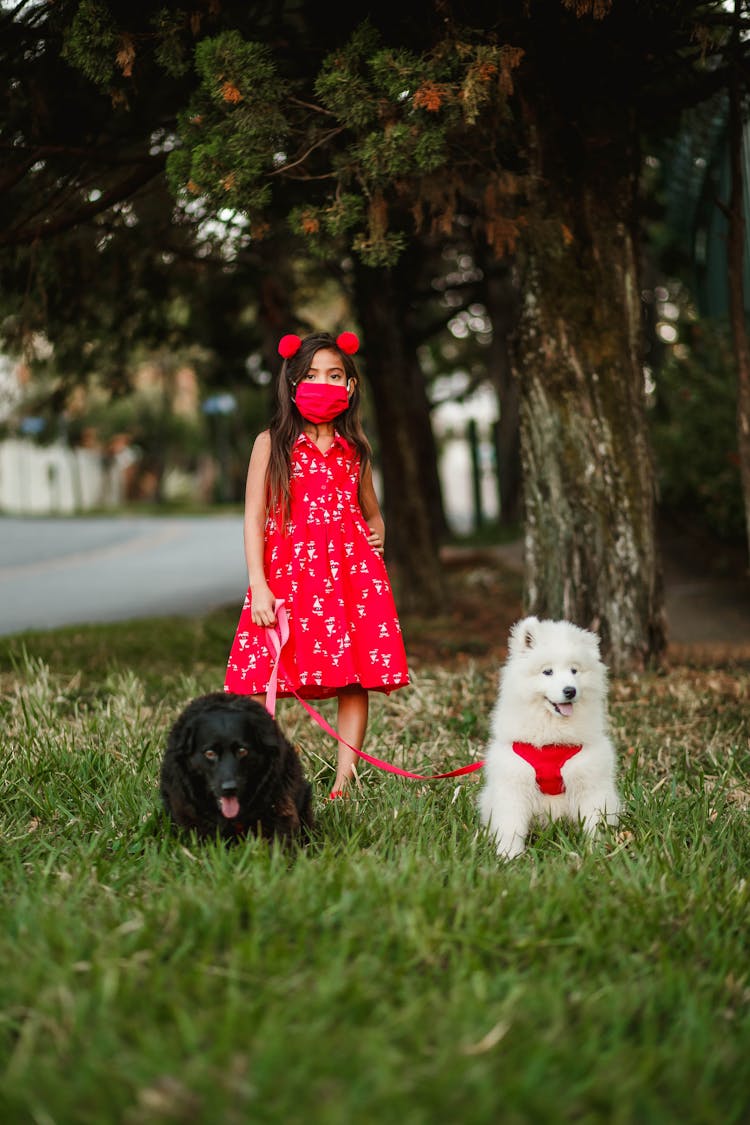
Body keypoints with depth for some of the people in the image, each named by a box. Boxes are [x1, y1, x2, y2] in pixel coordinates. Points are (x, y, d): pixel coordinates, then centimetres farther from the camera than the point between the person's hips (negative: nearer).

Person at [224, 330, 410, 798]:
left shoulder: (354, 450, 15)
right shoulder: (272, 443, 5)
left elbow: (372, 512, 28)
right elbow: (254, 518, 0)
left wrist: (376, 533, 5)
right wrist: (259, 586, -9)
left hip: (351, 570, 3)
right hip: (288, 570, -3)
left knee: (355, 680, -1)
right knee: (264, 681, -11)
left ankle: (343, 785, 5)